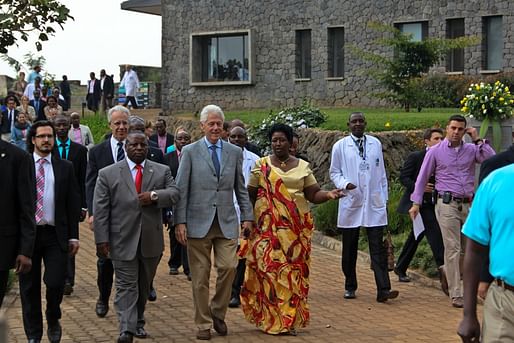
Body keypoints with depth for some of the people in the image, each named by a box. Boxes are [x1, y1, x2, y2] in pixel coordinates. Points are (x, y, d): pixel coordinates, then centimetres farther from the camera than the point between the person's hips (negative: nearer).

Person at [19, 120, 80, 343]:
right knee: (29, 287, 6)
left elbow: (73, 203, 6)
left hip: (55, 235, 0)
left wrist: (73, 236, 1)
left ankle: (53, 321, 20)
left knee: (55, 283, -9)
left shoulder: (65, 168, 7)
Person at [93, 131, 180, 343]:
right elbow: (101, 210, -2)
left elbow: (174, 194, -2)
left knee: (144, 285, 14)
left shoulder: (162, 172, 8)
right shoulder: (108, 174, 2)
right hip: (123, 241, -3)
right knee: (126, 286, -6)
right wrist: (102, 238, -8)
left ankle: (138, 322, 28)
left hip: (151, 241, 3)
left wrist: (155, 195, -20)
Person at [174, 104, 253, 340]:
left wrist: (247, 216, 7)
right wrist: (180, 222, -7)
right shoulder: (190, 152, 2)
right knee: (200, 276, 2)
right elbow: (181, 190, -1)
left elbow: (240, 188, 14)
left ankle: (218, 313, 14)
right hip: (199, 222, -2)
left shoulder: (234, 152, 10)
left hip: (226, 222, 2)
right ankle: (203, 324, 14)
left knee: (228, 267, -10)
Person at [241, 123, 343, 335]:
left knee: (294, 271, 1)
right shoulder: (261, 165, 5)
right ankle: (272, 320, 0)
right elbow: (250, 196, 5)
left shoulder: (302, 166, 10)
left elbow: (313, 194, 6)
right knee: (270, 269, -7)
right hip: (268, 227, -2)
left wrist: (328, 195, -13)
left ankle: (290, 320, 8)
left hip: (296, 228, 2)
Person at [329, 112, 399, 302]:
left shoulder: (375, 144, 9)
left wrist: (384, 198, 10)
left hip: (374, 203, 1)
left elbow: (381, 173, 13)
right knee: (349, 249, 8)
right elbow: (334, 172, 6)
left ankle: (383, 290, -10)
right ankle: (350, 287, 22)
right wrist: (344, 183, -14)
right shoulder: (340, 146, 3)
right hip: (350, 203, 0)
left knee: (378, 248, -6)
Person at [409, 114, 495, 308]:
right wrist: (416, 203, 2)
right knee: (452, 249, -5)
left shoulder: (471, 149, 8)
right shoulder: (435, 151, 3)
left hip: (469, 204, 3)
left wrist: (478, 139, -5)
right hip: (447, 204, -3)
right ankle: (455, 294, -2)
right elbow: (422, 178, 6)